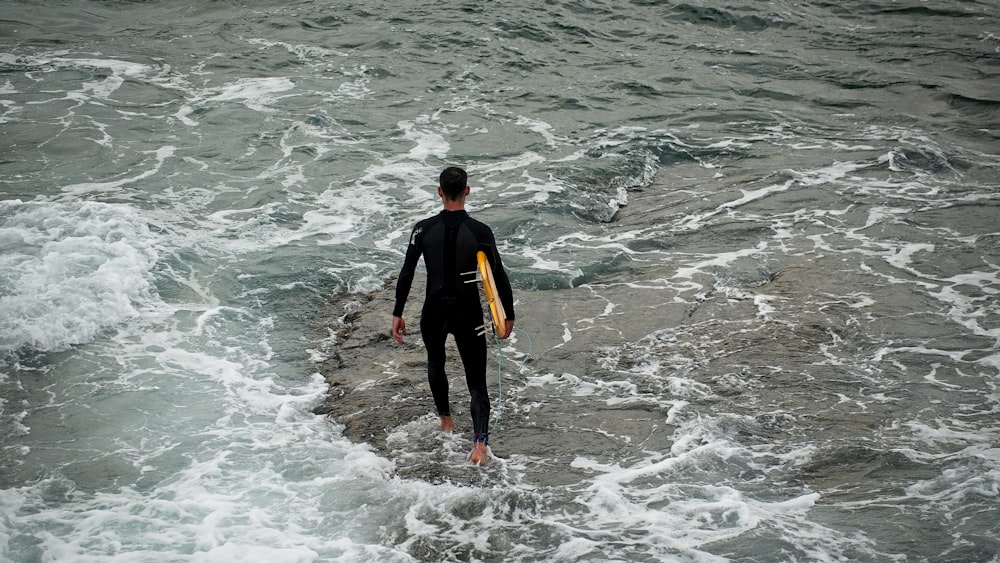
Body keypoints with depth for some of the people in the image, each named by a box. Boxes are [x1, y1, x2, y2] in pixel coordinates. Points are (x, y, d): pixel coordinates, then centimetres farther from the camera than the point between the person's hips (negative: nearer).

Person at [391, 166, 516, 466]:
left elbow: (406, 275, -6)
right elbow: (500, 278, -8)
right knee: (477, 382, 2)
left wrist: (397, 314, 4)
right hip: (468, 316, -2)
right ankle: (480, 442, -14)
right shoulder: (480, 231, -11)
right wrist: (509, 315, 4)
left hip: (434, 314, 2)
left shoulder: (423, 229, -8)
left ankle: (446, 421, 43)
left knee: (436, 364, 30)